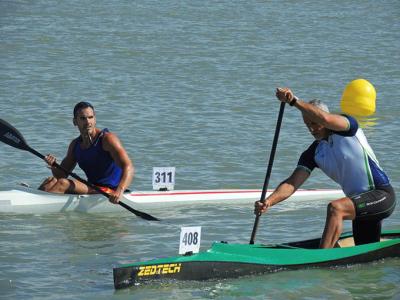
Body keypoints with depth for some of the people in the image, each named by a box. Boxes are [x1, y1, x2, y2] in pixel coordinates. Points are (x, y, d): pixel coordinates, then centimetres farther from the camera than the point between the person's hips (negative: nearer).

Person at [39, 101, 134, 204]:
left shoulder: (107, 139, -10)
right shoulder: (75, 144, 12)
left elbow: (128, 167, -22)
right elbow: (61, 175, 16)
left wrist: (119, 191, -41)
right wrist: (54, 165, -9)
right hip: (92, 189, 7)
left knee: (63, 184, -23)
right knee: (51, 181, -8)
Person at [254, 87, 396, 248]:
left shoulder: (348, 128, -10)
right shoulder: (313, 154, 4)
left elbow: (325, 119, -33)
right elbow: (292, 184, -6)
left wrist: (293, 101, -38)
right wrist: (268, 201, -24)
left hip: (383, 195, -8)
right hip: (362, 204, 8)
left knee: (335, 208, -32)